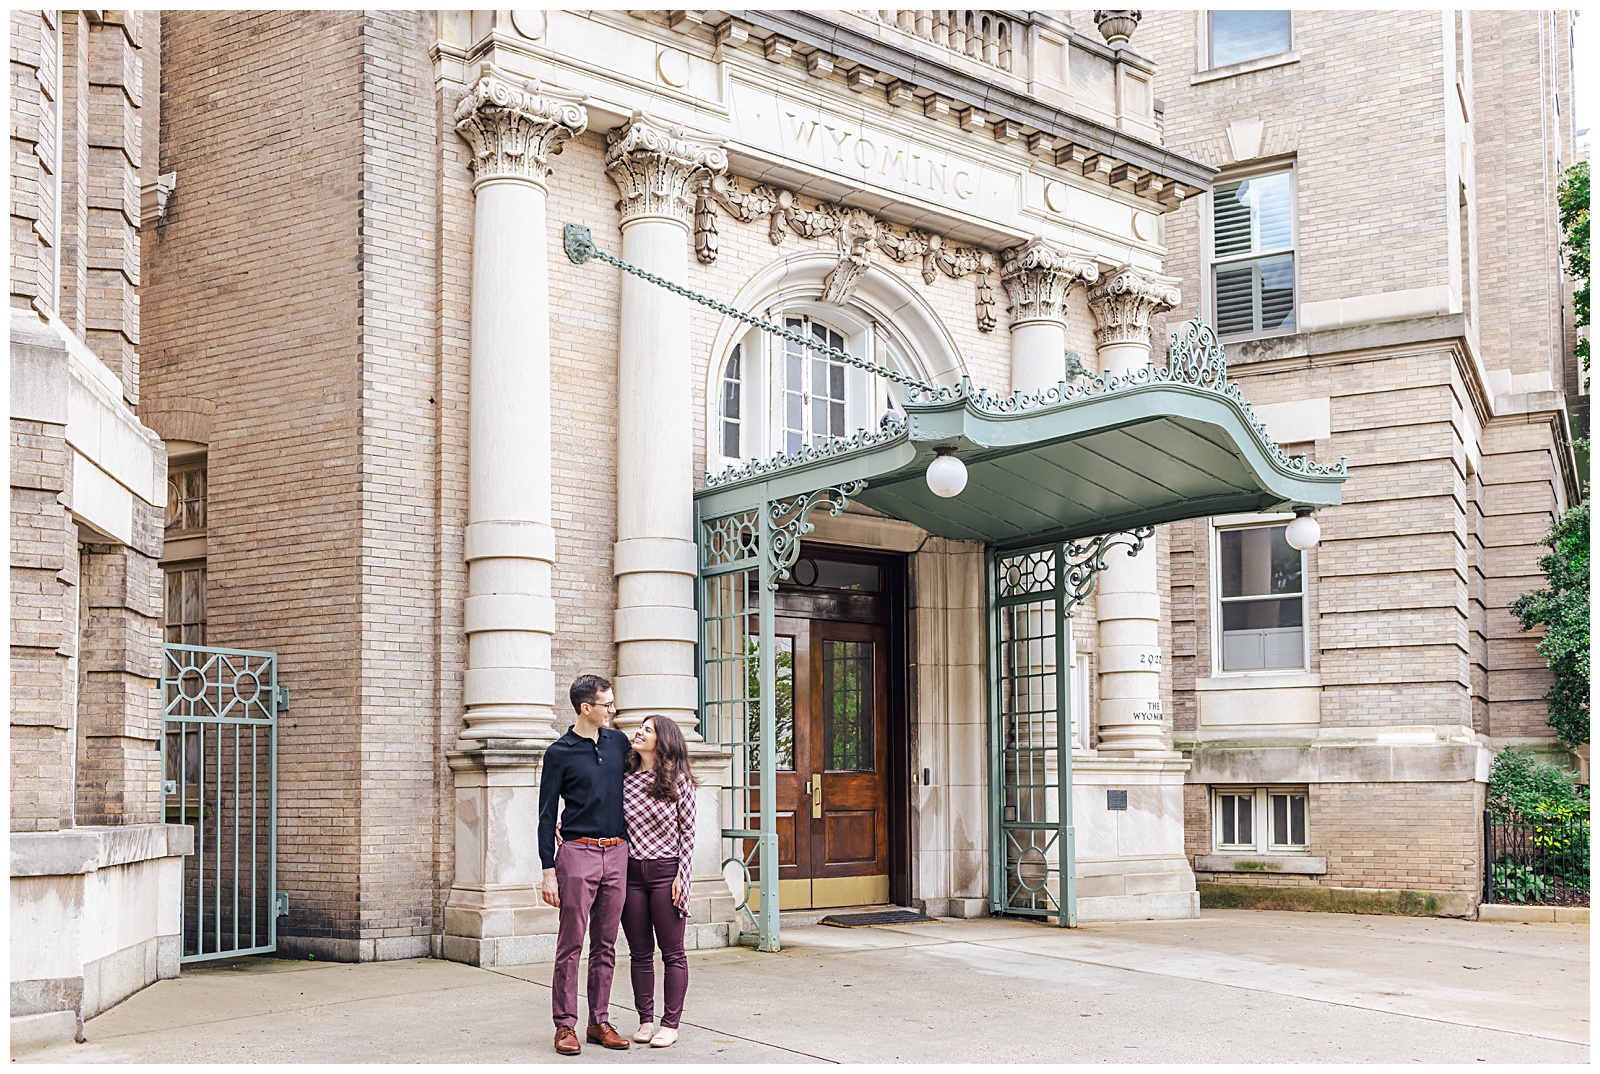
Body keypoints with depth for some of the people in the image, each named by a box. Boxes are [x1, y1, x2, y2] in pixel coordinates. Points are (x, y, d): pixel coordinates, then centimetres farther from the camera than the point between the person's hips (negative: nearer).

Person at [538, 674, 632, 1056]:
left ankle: (600, 1022, 14)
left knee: (605, 945, 8)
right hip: (578, 852, -4)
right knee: (571, 944, -3)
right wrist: (548, 871, -8)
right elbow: (547, 816, -2)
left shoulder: (618, 742, 11)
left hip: (617, 853, 4)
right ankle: (565, 1025, 3)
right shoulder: (559, 753, -2)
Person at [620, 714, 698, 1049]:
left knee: (672, 953, 2)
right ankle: (645, 1021, 17)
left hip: (665, 872, -3)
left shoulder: (679, 781, -3)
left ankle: (670, 1024, 7)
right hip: (631, 871, 3)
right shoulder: (625, 780, 6)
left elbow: (688, 832, -1)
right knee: (640, 952, 8)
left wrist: (681, 874, -7)